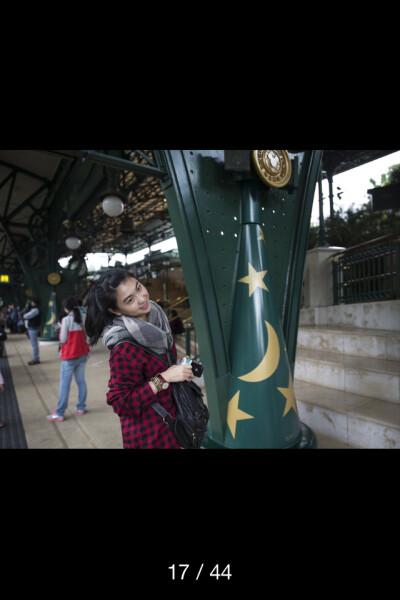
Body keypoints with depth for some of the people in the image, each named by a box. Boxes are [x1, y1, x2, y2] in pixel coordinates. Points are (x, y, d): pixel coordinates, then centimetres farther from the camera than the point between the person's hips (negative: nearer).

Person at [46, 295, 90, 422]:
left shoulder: (66, 319, -16)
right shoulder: (83, 317, 0)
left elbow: (63, 340, -12)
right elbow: (86, 334, 2)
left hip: (69, 356, -6)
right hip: (82, 353, 6)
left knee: (65, 384, 1)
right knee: (81, 381, 14)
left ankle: (59, 414, 9)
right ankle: (81, 408, 23)